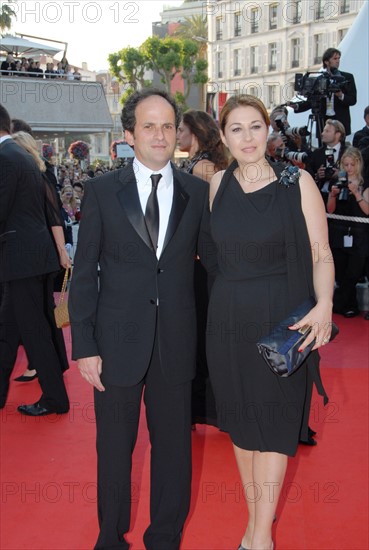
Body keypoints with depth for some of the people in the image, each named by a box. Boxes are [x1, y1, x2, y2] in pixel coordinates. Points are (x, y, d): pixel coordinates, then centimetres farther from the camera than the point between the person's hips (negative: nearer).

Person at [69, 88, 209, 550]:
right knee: (114, 446, 13)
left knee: (173, 443, 13)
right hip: (117, 339, -1)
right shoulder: (101, 191, -2)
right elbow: (84, 273, -1)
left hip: (176, 340, 1)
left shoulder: (198, 192, 2)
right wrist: (83, 346, -6)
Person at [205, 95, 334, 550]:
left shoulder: (298, 183, -5)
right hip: (229, 319, 4)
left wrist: (324, 305, -22)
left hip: (282, 320, -3)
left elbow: (320, 255, -6)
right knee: (241, 419, 12)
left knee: (272, 423, 4)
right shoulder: (217, 184, 5)